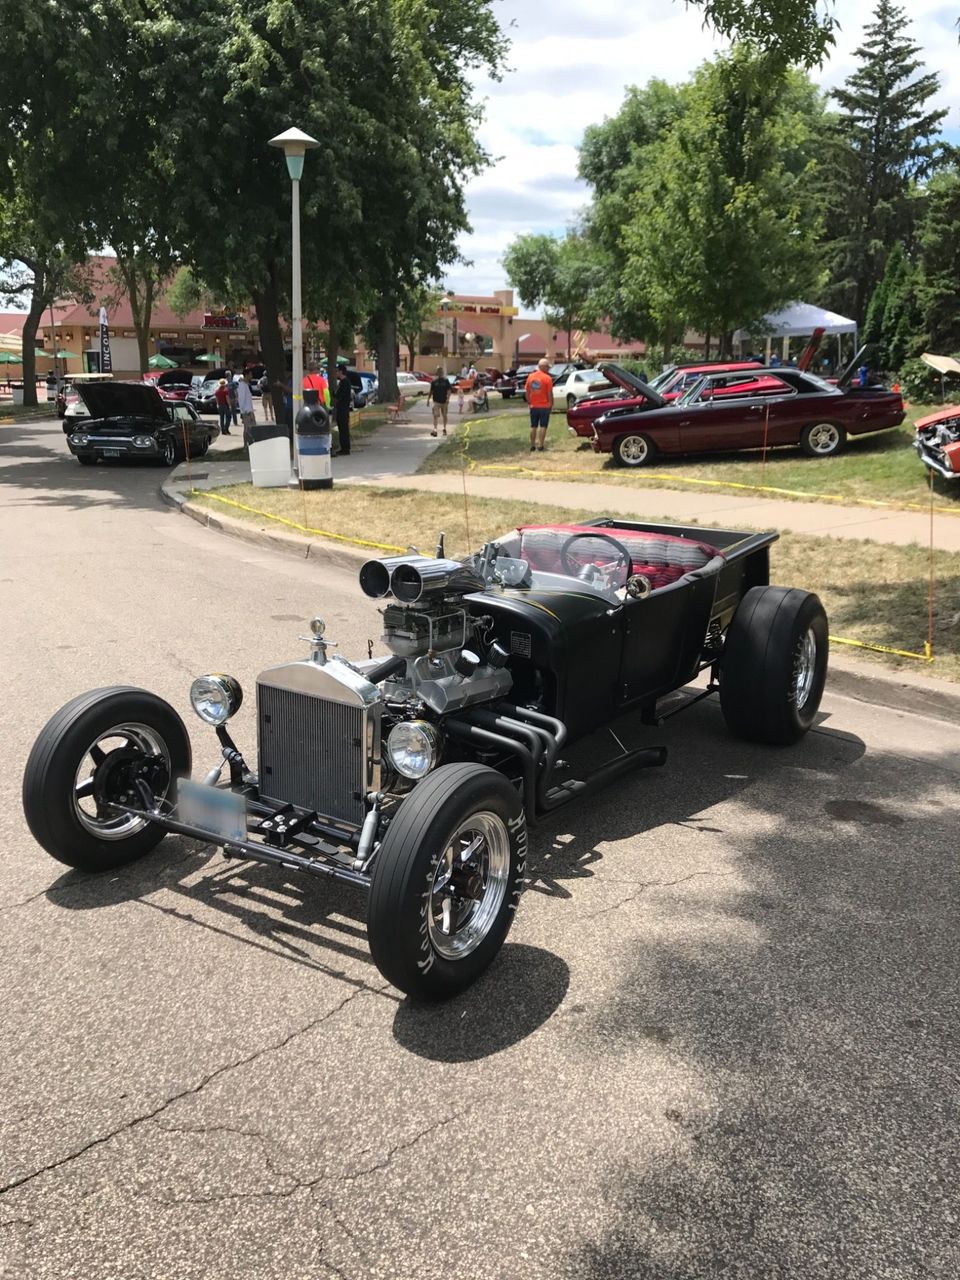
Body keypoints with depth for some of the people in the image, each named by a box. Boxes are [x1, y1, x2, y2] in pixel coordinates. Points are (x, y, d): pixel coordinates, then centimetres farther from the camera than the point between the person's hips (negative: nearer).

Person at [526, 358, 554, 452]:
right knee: (543, 426, 1)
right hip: (544, 406, -4)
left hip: (533, 406, 4)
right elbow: (550, 393, -12)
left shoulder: (530, 377, 3)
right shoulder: (547, 378, -11)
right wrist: (551, 404, -1)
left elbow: (527, 392, 7)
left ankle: (532, 446, 14)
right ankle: (540, 446, -2)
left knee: (533, 426, 12)